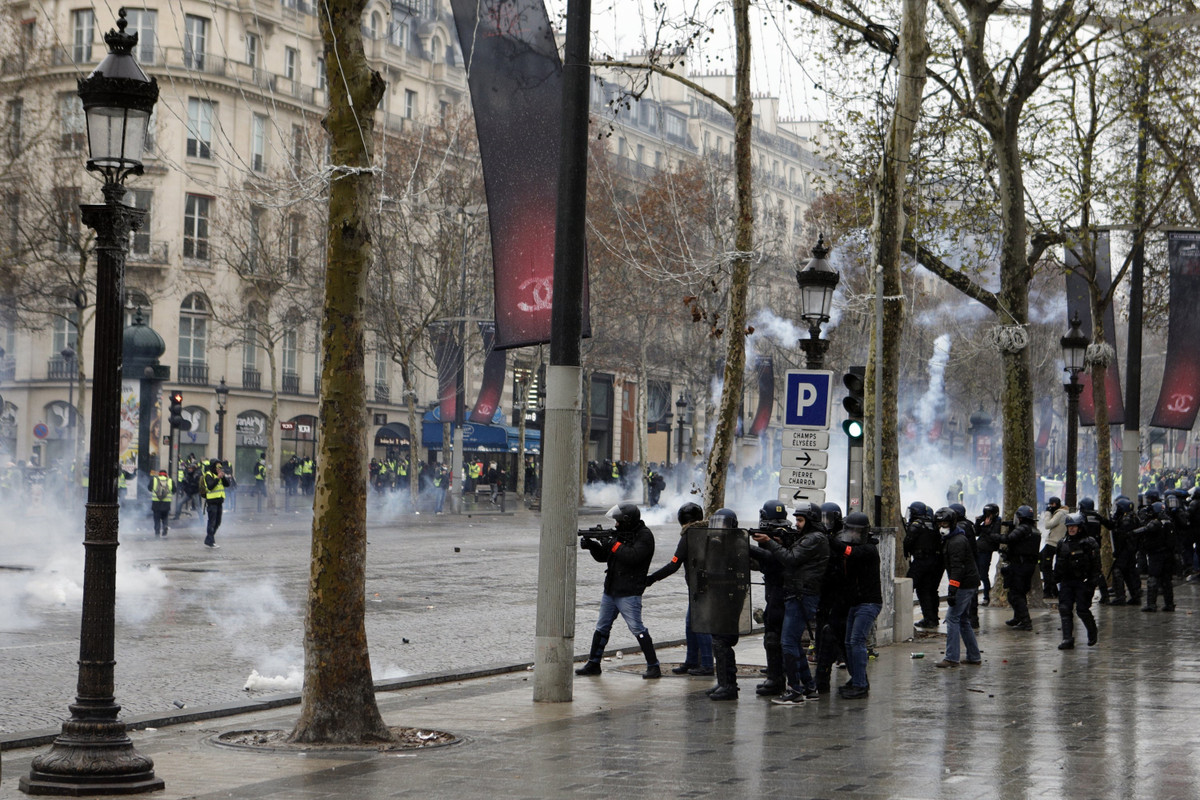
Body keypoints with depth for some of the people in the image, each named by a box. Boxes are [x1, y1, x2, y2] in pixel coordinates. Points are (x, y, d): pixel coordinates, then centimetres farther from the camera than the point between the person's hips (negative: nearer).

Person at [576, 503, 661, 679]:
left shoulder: (644, 536, -11)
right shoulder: (621, 533, 13)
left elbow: (633, 557, -26)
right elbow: (603, 557, 15)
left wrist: (613, 544, -20)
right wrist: (592, 545, -4)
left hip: (629, 593, -8)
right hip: (610, 590, 8)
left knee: (637, 629, -10)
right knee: (602, 628, 13)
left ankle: (654, 667, -5)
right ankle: (593, 664, 22)